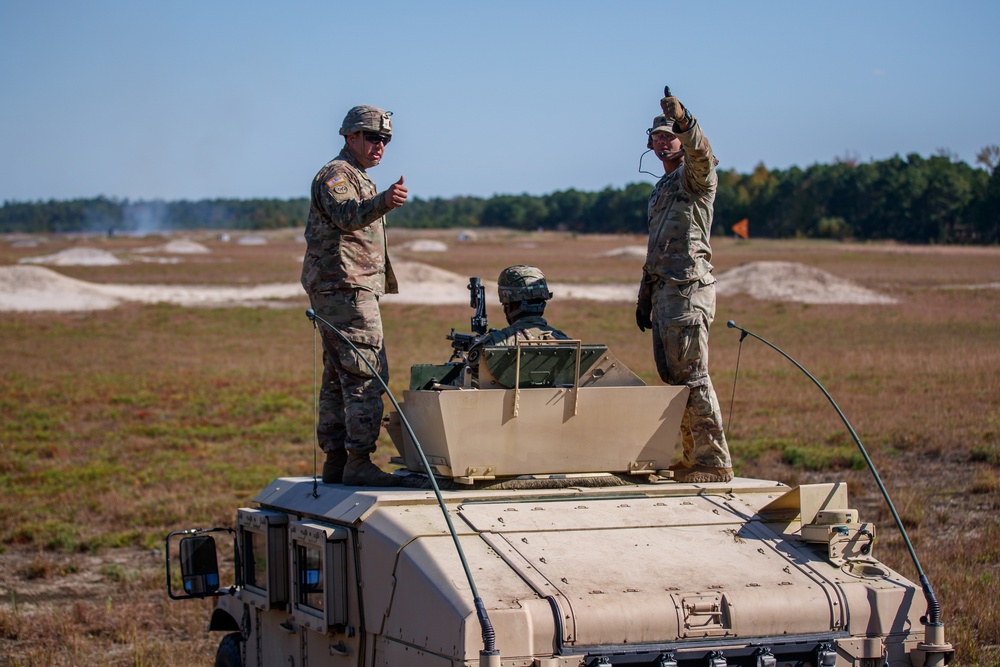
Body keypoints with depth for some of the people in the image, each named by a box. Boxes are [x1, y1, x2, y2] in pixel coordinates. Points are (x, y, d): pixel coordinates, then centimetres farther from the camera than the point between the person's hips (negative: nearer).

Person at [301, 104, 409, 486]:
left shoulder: (357, 179, 24)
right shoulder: (336, 175, -9)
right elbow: (346, 215, -31)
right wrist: (383, 202, -48)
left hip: (338, 292, 11)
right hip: (346, 287, -11)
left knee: (339, 379, 10)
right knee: (367, 376, -15)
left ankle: (335, 462, 13)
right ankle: (358, 463, -18)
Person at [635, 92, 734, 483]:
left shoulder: (695, 177, -2)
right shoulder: (661, 189, 24)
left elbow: (702, 153, -28)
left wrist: (683, 118, -44)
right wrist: (645, 296, 24)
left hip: (689, 289, -9)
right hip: (664, 290, 10)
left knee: (692, 376, -12)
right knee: (672, 376, 10)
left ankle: (714, 462, -11)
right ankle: (690, 460, 15)